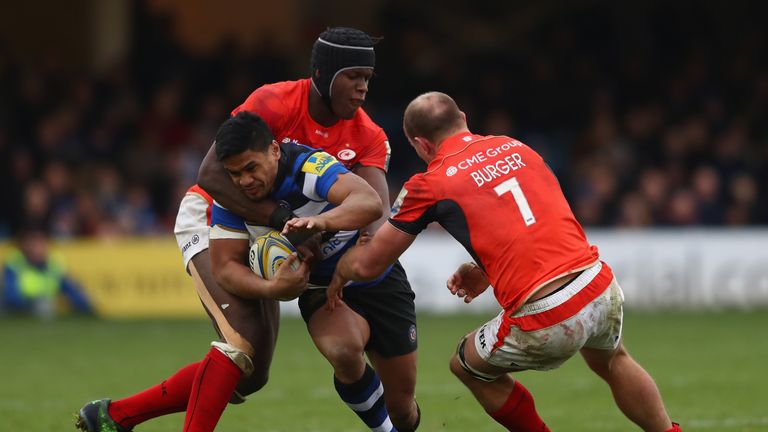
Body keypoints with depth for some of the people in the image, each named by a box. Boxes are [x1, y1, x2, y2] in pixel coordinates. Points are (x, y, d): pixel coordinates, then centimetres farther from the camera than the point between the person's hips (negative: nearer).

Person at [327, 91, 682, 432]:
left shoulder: (430, 184, 0)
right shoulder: (516, 148, 16)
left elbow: (367, 265, 7)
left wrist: (338, 276, 28)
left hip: (546, 321, -5)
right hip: (602, 289, 5)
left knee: (468, 366, 24)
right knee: (612, 361, 37)